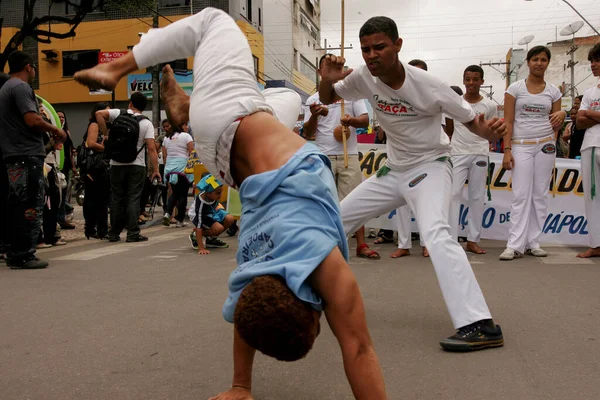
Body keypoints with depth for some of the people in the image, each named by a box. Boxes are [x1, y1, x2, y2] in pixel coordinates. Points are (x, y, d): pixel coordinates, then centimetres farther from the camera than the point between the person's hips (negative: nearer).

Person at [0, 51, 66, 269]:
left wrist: (48, 132, 18)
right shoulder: (21, 87, -10)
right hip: (27, 155, -10)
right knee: (31, 206, -7)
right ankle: (24, 255, -5)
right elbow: (32, 120, -20)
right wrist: (56, 130, -6)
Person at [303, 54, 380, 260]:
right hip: (323, 157, 0)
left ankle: (361, 245, 0)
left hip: (348, 155, 0)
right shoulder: (313, 99, 9)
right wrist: (314, 116, -14)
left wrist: (352, 120, -21)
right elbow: (308, 133, 5)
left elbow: (365, 120, 1)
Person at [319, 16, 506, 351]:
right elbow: (328, 99, 6)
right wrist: (328, 81, -18)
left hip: (430, 166, -6)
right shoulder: (364, 77, -10)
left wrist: (488, 131, -36)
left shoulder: (428, 86, -23)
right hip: (393, 171, 6)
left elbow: (468, 118, -12)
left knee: (435, 233, -33)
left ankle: (481, 326, -34)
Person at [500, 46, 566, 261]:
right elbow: (508, 121, -3)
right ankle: (515, 245, -6)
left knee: (540, 194, 3)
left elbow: (555, 123, 12)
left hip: (545, 145, 3)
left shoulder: (553, 91, 8)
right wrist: (506, 150, -11)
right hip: (521, 146, -3)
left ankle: (533, 242, 10)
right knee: (521, 195, -7)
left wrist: (562, 115, -12)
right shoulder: (515, 88, 1)